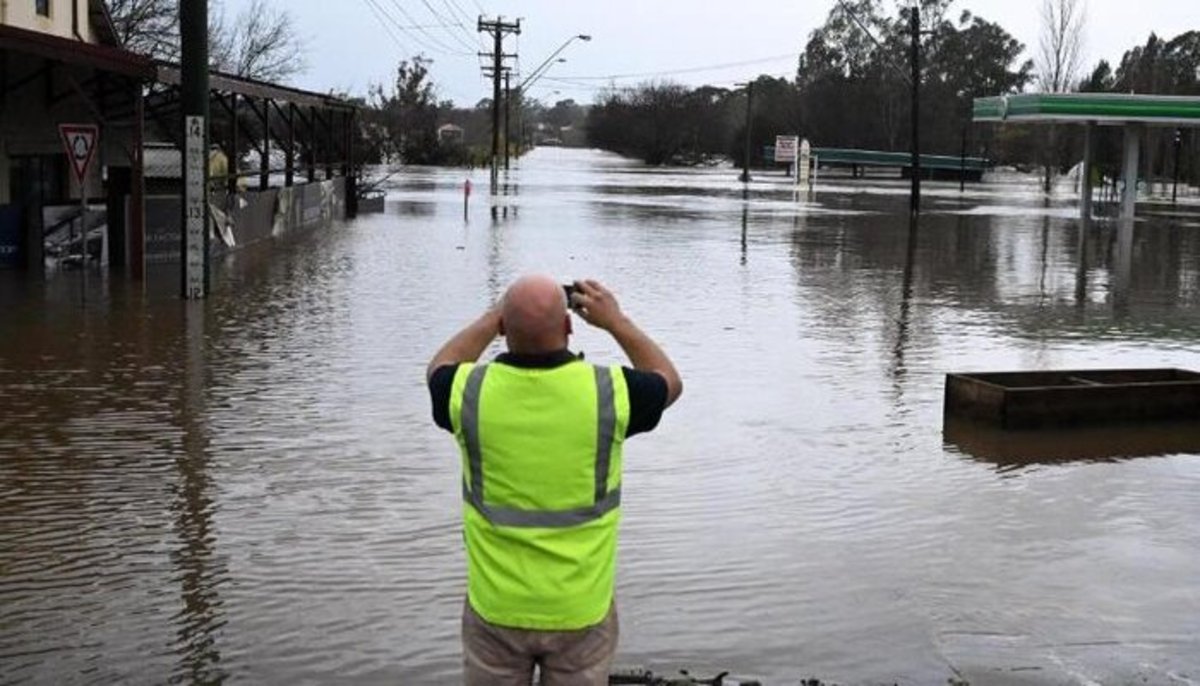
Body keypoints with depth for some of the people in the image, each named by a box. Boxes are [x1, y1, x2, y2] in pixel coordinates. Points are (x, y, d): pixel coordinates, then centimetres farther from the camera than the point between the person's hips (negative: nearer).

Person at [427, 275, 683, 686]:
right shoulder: (608, 392, -15)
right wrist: (615, 321, 14)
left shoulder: (472, 392, -13)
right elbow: (669, 381, 9)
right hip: (582, 610, 0)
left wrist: (496, 314, 17)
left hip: (496, 608, 1)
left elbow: (441, 370, 14)